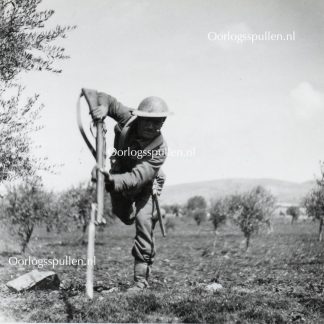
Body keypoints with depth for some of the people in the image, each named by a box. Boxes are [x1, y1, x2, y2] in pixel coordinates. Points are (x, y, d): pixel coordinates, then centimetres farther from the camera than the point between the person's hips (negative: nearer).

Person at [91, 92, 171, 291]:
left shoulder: (160, 149, -39)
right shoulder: (127, 118, -30)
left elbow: (136, 178, -48)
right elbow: (105, 97, -18)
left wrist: (111, 180, -66)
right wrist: (103, 106, -43)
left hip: (146, 185, -4)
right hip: (120, 174, 4)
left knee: (144, 223, -18)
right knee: (126, 217, 20)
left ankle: (141, 279, -10)